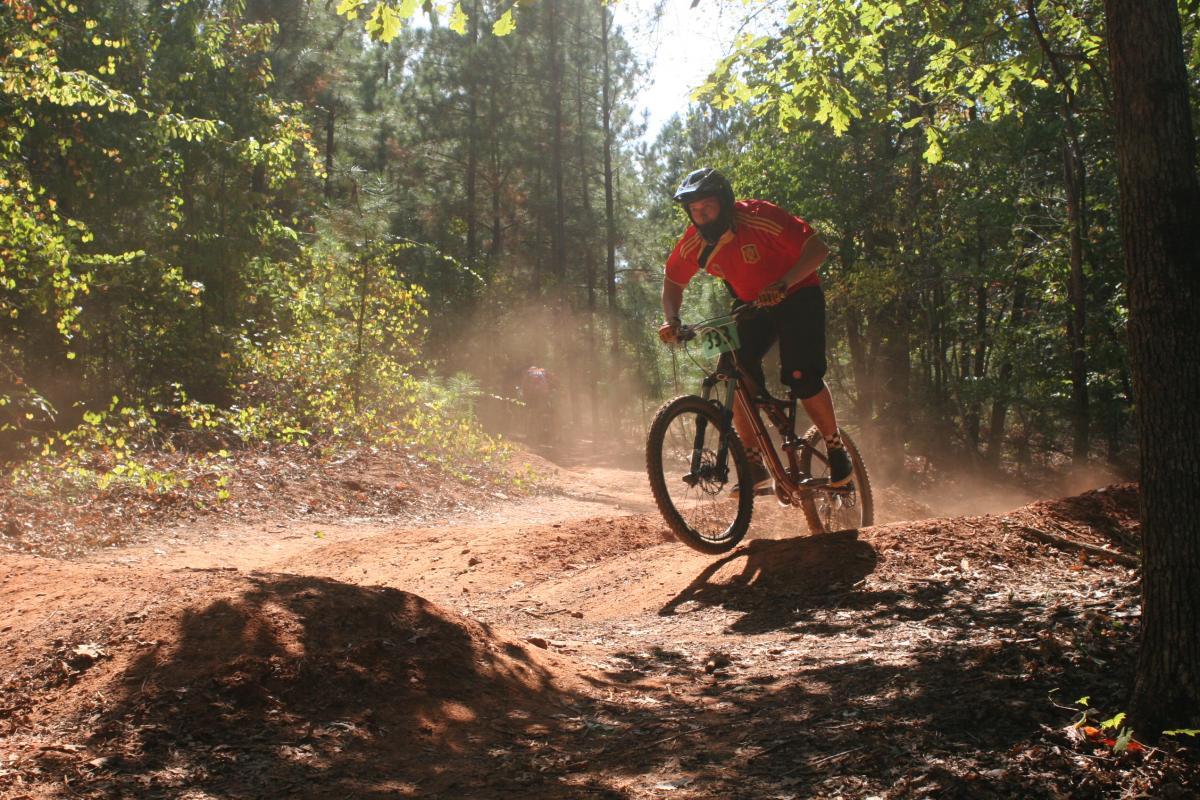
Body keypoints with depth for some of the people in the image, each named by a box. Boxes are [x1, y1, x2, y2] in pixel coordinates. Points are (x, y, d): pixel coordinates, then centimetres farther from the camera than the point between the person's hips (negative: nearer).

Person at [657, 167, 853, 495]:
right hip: (751, 306, 5)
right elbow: (673, 282, 4)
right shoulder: (693, 244, -13)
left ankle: (837, 449, 2)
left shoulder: (759, 217, -28)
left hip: (796, 297, -5)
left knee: (801, 376, -21)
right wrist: (672, 320, -16)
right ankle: (755, 466, -7)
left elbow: (817, 249, -31)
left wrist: (782, 285, -44)